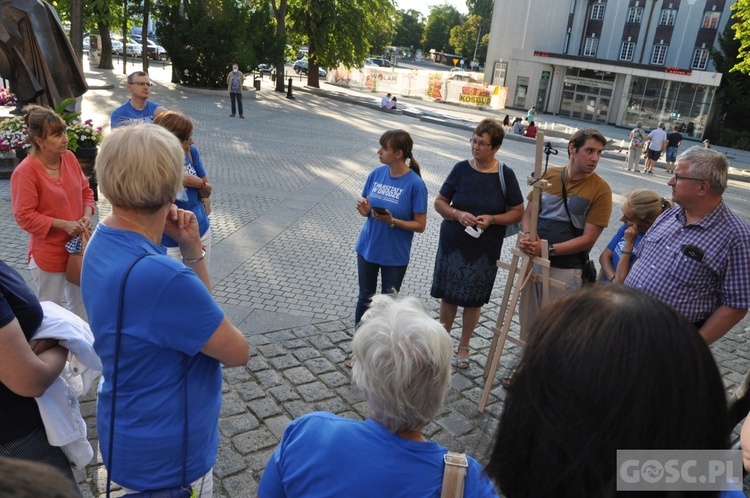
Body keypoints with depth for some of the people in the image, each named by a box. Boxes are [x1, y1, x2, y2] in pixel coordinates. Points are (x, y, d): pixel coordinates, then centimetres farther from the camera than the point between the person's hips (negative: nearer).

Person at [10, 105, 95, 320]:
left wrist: (87, 216, -8)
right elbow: (25, 216, -18)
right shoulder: (25, 172, -20)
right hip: (49, 253, -6)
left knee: (81, 302, 22)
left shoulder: (69, 157, -1)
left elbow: (85, 190, 9)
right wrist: (64, 225, -23)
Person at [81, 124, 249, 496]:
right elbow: (237, 352, -21)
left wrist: (191, 251, -12)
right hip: (165, 454, -9)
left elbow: (196, 311, 2)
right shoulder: (160, 275, -36)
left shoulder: (102, 244, -5)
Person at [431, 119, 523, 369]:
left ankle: (463, 346, 32)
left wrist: (492, 219, -18)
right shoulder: (461, 169, -6)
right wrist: (458, 214, -19)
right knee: (448, 294, 12)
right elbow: (439, 202, 0)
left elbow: (518, 212, -1)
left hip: (485, 251, -1)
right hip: (452, 245, 1)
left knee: (474, 300, 11)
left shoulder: (505, 175, -8)